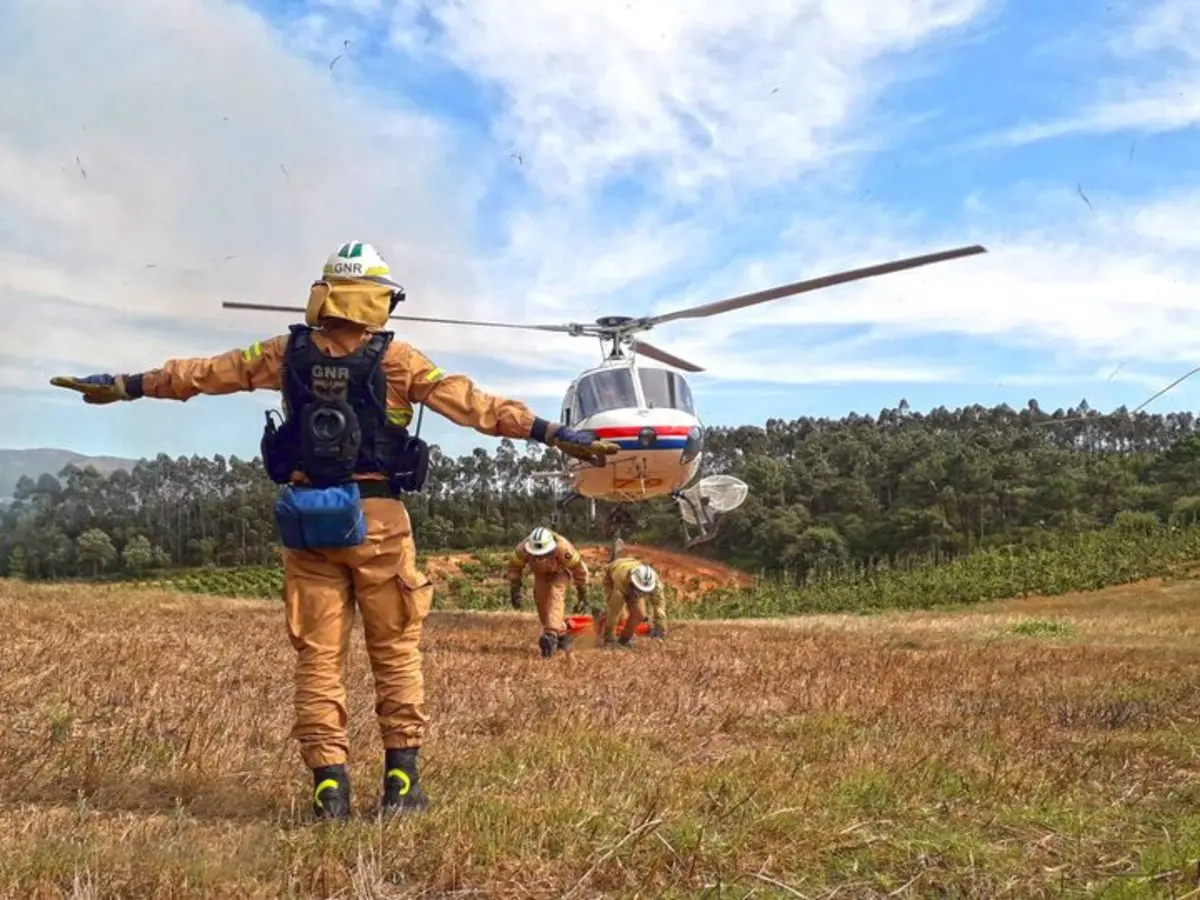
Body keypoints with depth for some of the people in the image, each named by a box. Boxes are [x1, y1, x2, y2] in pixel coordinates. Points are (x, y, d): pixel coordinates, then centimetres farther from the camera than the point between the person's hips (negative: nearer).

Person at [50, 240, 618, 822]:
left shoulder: (287, 353, 4)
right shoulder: (396, 359, -5)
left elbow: (204, 372, 12)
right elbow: (474, 404, -8)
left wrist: (124, 386, 25)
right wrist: (556, 435, -5)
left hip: (304, 520, 3)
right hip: (376, 519, -2)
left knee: (318, 655, 6)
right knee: (395, 651, 8)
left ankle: (330, 787, 5)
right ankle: (400, 781, 9)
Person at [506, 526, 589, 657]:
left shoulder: (563, 549, -41)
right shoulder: (523, 549, -35)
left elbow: (579, 568, -22)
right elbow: (514, 567, -12)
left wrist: (582, 592, -11)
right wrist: (514, 590, -10)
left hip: (560, 571, -4)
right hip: (541, 572, 4)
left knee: (555, 596, -27)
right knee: (541, 600, -6)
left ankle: (551, 635, -39)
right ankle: (561, 635, 11)